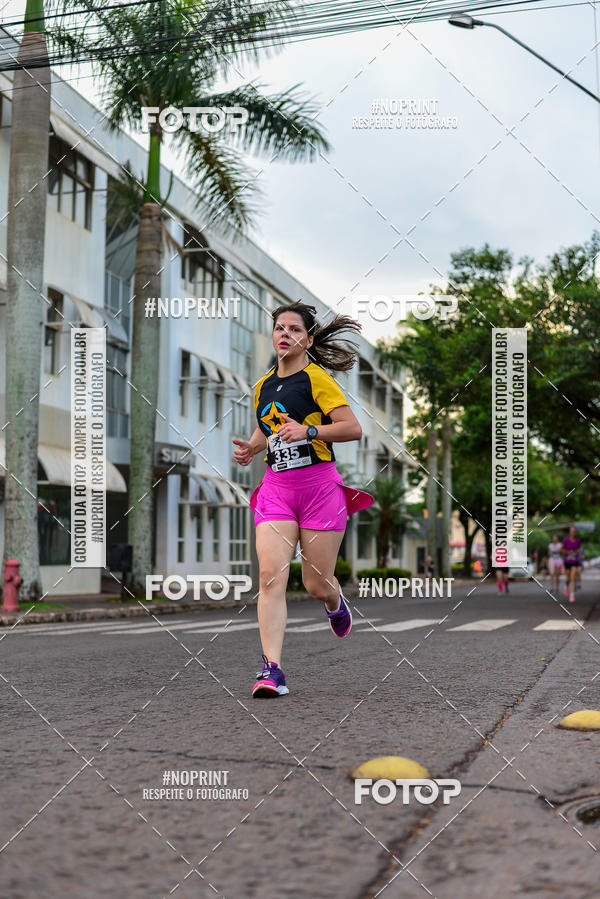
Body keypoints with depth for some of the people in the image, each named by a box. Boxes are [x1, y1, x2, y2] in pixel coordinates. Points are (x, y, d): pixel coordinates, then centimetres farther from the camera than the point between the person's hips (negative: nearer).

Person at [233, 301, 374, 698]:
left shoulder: (316, 378, -5)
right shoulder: (264, 385, 13)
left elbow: (353, 428, -12)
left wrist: (308, 431, -22)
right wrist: (251, 448, 11)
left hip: (319, 486, -4)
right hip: (276, 488, 4)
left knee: (317, 584, 2)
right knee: (271, 574, -13)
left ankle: (336, 602, 41)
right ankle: (272, 669, -13)